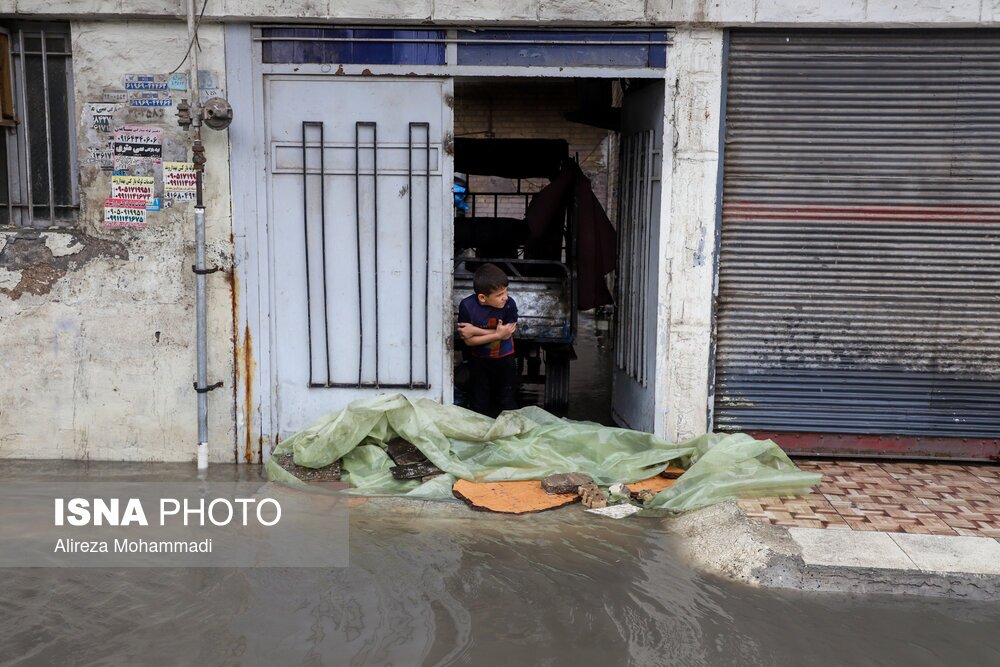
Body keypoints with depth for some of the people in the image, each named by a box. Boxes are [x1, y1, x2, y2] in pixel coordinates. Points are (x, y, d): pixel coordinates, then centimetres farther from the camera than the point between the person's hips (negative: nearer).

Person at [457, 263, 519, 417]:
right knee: (479, 404, 15)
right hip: (479, 360, 1)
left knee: (508, 403, 11)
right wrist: (497, 334, -30)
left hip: (504, 358, 0)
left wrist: (475, 330, -25)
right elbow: (468, 340, -21)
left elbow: (506, 334, -22)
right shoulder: (467, 306, -24)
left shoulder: (509, 304, -25)